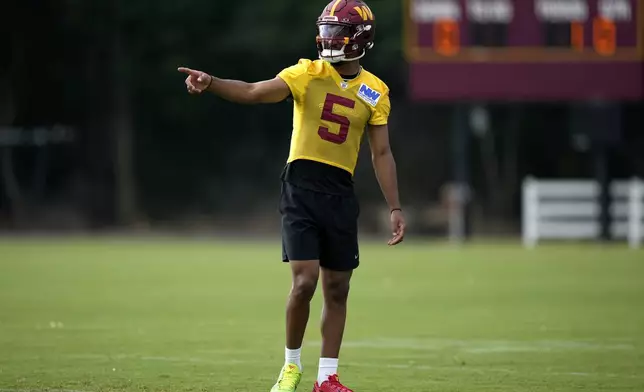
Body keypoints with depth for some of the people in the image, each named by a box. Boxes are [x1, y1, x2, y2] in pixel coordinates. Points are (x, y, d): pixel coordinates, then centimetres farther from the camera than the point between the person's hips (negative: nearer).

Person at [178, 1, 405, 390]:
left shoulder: (375, 92, 5)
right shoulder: (308, 74, -3)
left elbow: (382, 154, 8)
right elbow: (253, 92, -16)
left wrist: (395, 208, 4)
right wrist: (210, 83, -33)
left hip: (341, 193, 3)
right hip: (302, 186, -3)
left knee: (337, 289, 7)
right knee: (305, 281, -12)